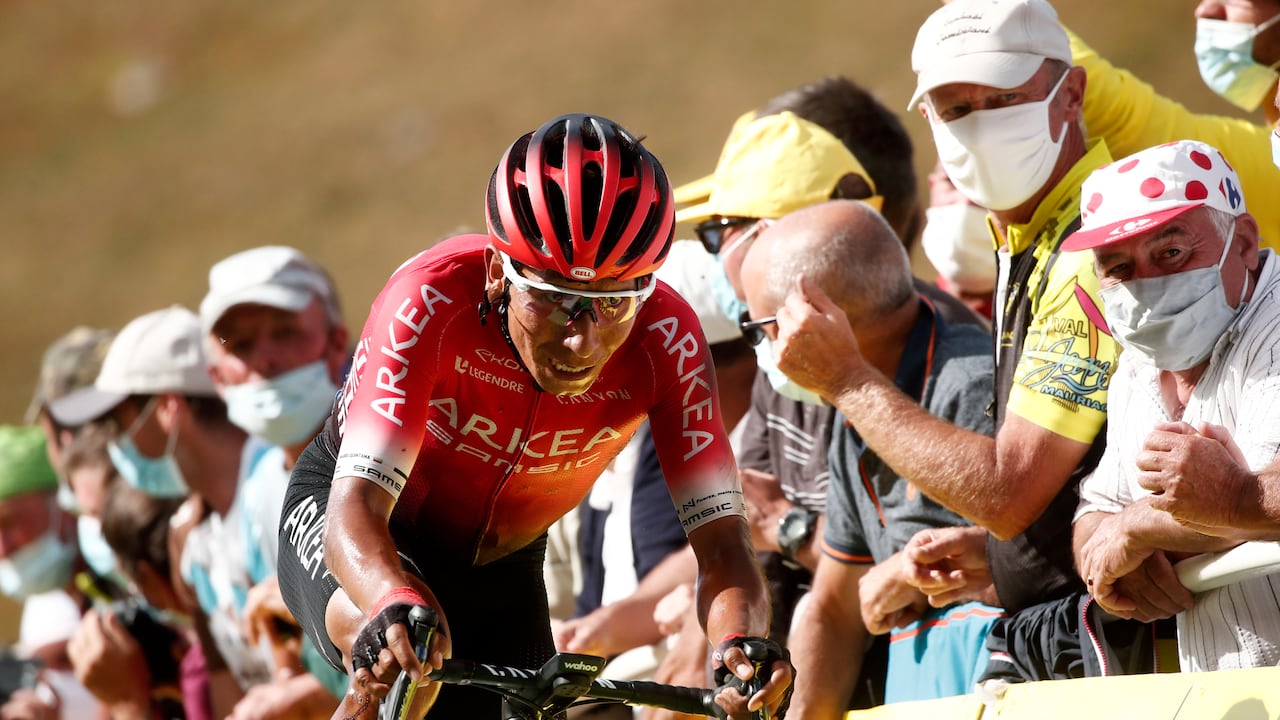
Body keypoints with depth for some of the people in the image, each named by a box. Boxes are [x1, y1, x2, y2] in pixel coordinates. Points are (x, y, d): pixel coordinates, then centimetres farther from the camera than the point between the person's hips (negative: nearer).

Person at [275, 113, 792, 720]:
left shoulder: (665, 342, -27)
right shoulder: (433, 302, -36)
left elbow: (720, 545, -30)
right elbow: (355, 513, -44)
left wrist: (742, 645, -53)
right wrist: (397, 609, -66)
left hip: (496, 563, 4)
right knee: (398, 654, -36)